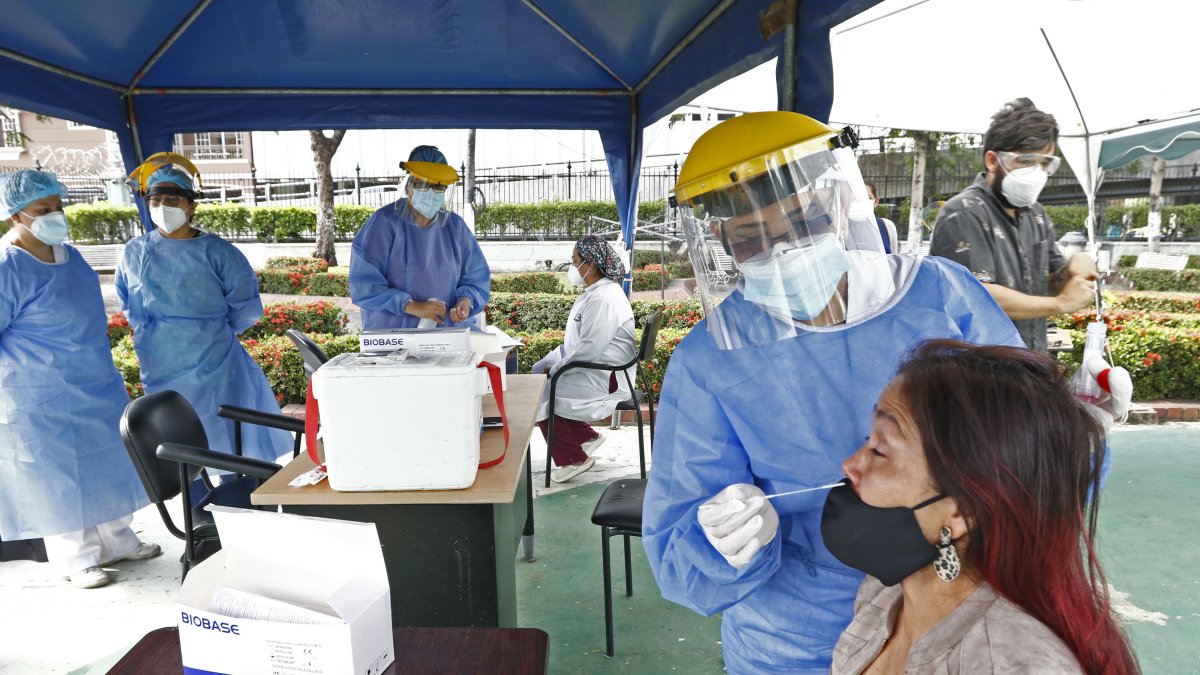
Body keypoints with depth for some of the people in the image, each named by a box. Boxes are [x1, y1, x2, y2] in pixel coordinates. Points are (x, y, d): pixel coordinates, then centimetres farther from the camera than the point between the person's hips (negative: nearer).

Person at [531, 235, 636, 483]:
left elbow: (589, 349, -27)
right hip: (591, 367, 11)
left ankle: (573, 459, 4)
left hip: (604, 379, -11)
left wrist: (555, 369, -16)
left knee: (541, 394, -10)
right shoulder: (596, 291, 11)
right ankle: (586, 436, 16)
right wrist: (553, 364, 9)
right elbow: (580, 340, 18)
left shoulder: (602, 299, -23)